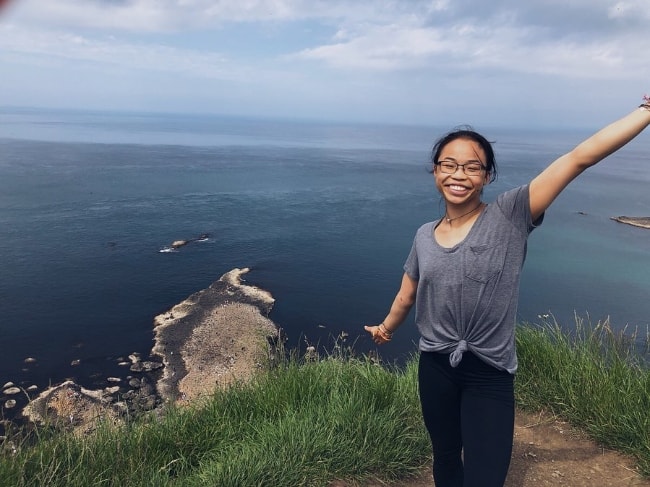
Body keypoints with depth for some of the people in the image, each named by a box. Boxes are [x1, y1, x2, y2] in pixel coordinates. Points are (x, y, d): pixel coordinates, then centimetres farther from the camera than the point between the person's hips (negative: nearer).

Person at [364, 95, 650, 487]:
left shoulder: (510, 216, -11)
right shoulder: (425, 236, 1)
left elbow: (579, 158, -19)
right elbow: (407, 297, 15)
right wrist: (386, 328, 29)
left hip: (490, 375, -3)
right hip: (436, 367, 4)